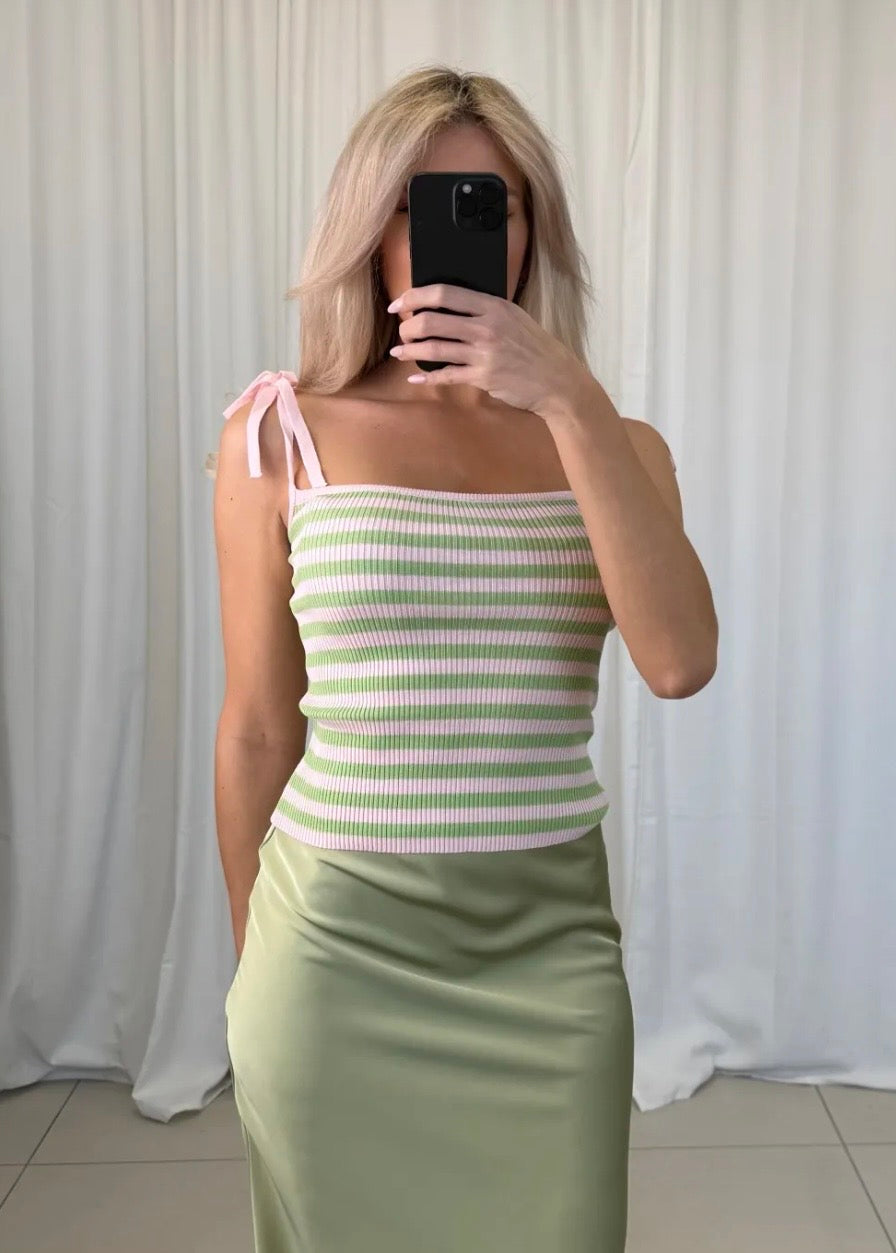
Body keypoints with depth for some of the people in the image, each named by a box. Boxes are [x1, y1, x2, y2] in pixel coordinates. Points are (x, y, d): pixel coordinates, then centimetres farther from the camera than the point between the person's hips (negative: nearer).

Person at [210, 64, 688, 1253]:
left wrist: (570, 400, -23)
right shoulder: (281, 432, -4)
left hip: (551, 938, 2)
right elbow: (256, 729, 1)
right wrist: (251, 958, 10)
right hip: (340, 937, -1)